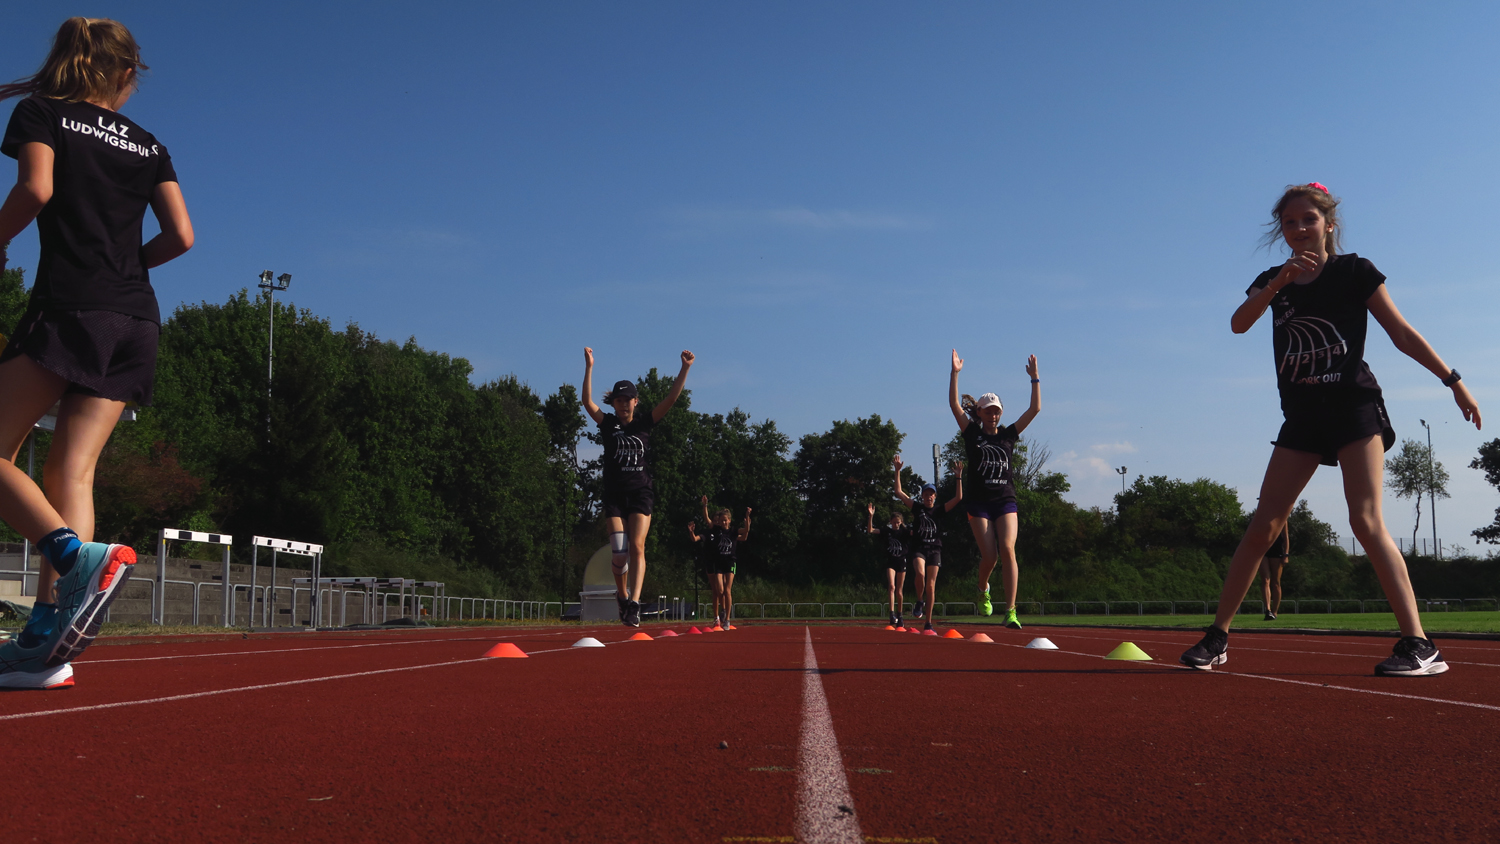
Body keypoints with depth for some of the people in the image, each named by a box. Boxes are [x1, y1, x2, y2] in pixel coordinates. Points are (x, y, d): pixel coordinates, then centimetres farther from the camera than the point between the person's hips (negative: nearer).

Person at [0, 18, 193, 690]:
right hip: (138, 317, 5)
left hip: (68, 304, -5)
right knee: (73, 468, 0)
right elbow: (181, 237, 10)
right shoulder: (149, 145, 18)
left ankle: (81, 557, -26)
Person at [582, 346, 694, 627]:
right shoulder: (608, 423, 5)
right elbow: (587, 402, -9)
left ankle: (634, 603, -19)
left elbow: (671, 398, -2)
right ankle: (622, 595, 20)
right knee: (618, 550, -6)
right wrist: (589, 367, -19)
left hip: (640, 492, 0)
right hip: (614, 494, 0)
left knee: (637, 546, -13)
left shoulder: (644, 422, 5)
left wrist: (684, 369, -11)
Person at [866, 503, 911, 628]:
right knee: (892, 587, -20)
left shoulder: (904, 532, 2)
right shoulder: (886, 531, 1)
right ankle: (892, 614, -21)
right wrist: (871, 516, -20)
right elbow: (870, 530, -7)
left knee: (899, 591, 6)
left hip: (902, 562, 1)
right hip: (890, 562, -1)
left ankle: (899, 617, 17)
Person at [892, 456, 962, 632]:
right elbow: (899, 492, 3)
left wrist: (958, 478, -6)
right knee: (920, 573, -30)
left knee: (931, 585, -2)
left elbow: (958, 498, 2)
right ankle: (920, 601, -3)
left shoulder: (940, 510, 10)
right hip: (919, 547, -1)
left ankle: (928, 623, 4)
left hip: (935, 549, 1)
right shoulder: (917, 507, 9)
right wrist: (898, 471, -4)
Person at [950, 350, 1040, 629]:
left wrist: (1034, 378, 4)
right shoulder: (972, 434, 8)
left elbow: (1035, 409, 9)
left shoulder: (1008, 435, 12)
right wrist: (955, 373, -8)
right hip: (979, 502, -1)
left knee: (1007, 549, -17)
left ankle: (1010, 611, -20)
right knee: (989, 556, -10)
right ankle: (983, 590, 25)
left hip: (1006, 501, 1)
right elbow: (954, 404, -3)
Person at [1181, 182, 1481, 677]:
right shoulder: (1273, 281, 11)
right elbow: (1239, 323, -8)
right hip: (1302, 414, 4)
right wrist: (1278, 282, -22)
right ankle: (1217, 637, 4)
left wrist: (1453, 380, -2)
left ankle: (1418, 645, -15)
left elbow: (1401, 332, 2)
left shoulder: (1354, 271, 1)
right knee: (1263, 526, 0)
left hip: (1354, 405, -4)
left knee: (1366, 520, -17)